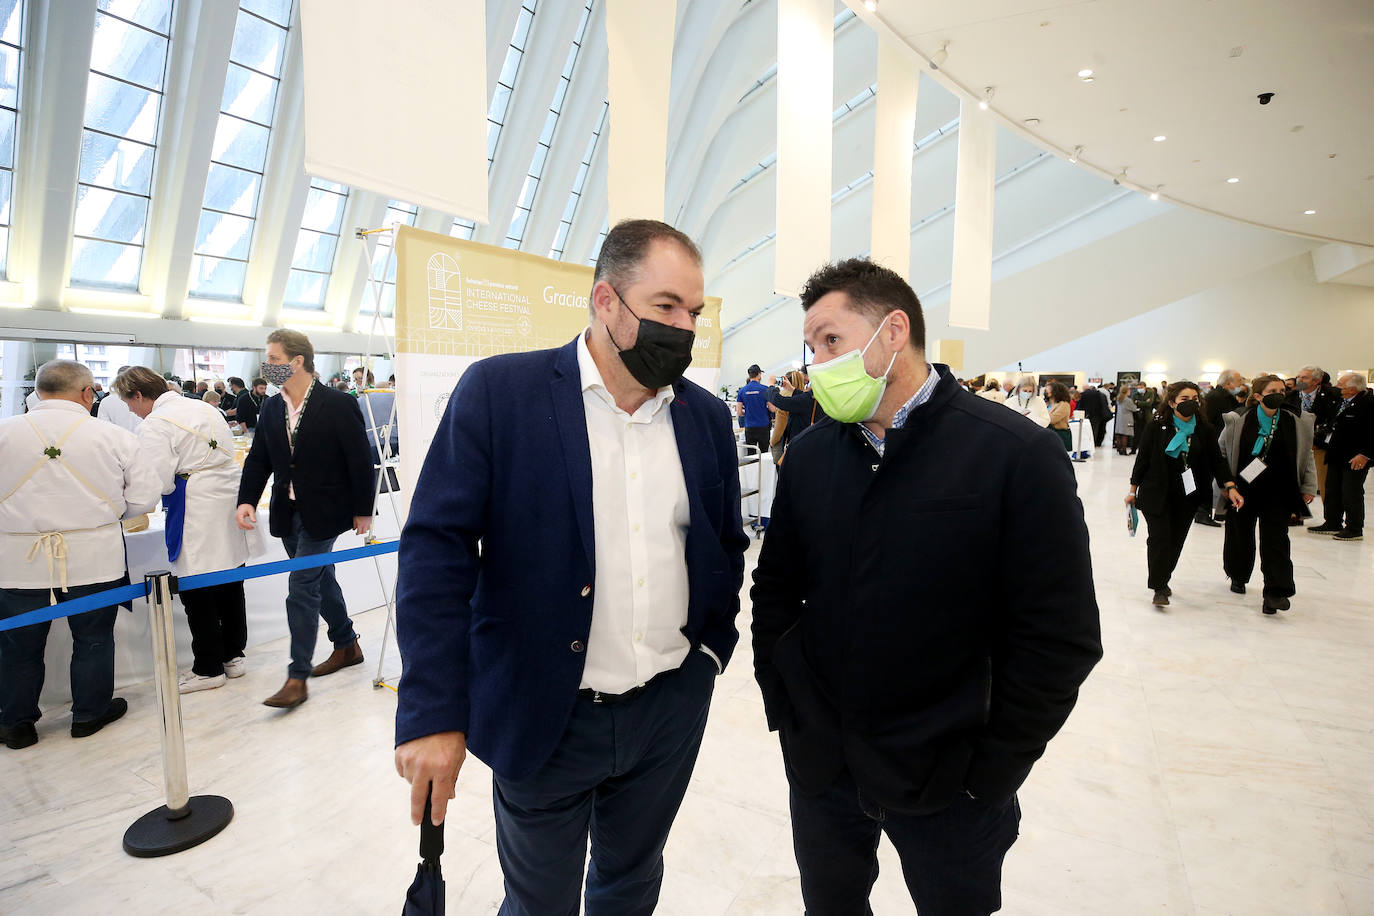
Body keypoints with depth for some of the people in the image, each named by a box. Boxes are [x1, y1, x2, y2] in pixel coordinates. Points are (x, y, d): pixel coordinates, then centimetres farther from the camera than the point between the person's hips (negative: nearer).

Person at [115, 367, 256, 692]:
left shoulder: (154, 426, -12)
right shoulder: (205, 408, 12)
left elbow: (157, 483, -16)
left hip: (197, 514, -8)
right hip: (230, 497, 8)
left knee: (196, 591, 3)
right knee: (229, 583, 15)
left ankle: (208, 668, 14)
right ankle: (233, 656, 27)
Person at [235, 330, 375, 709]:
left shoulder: (339, 404, -13)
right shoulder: (271, 408, 6)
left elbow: (360, 461, -11)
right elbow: (258, 459, 9)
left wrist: (362, 511, -9)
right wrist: (247, 500, -7)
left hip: (323, 514, -7)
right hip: (288, 513, 7)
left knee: (301, 588, -7)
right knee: (320, 579, 17)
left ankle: (297, 676, 3)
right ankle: (346, 645, 34)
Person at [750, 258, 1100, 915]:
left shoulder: (1018, 455, -14)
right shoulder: (810, 453, -1)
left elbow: (1061, 636, -12)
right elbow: (774, 588, 7)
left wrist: (990, 772, -10)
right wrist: (782, 705, 2)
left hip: (946, 783, -3)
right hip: (818, 763, 4)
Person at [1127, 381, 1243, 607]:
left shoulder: (1204, 430, 2)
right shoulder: (1155, 427, -7)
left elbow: (1217, 460, 4)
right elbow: (1143, 459, -3)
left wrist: (1231, 487, -9)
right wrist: (1134, 491, 0)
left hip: (1187, 497, 4)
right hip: (1156, 494, -4)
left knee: (1176, 540, 9)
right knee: (1159, 537, -9)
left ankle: (1163, 580, 27)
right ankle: (1159, 588, -2)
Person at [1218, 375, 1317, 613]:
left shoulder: (1297, 424, 2)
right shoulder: (1238, 422, -5)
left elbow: (1307, 456, 11)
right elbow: (1220, 452, 4)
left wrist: (1309, 486, 8)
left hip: (1278, 493, 1)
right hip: (1243, 490, 0)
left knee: (1275, 539, -5)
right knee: (1240, 535, 11)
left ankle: (1276, 591, -4)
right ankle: (1238, 577, 33)